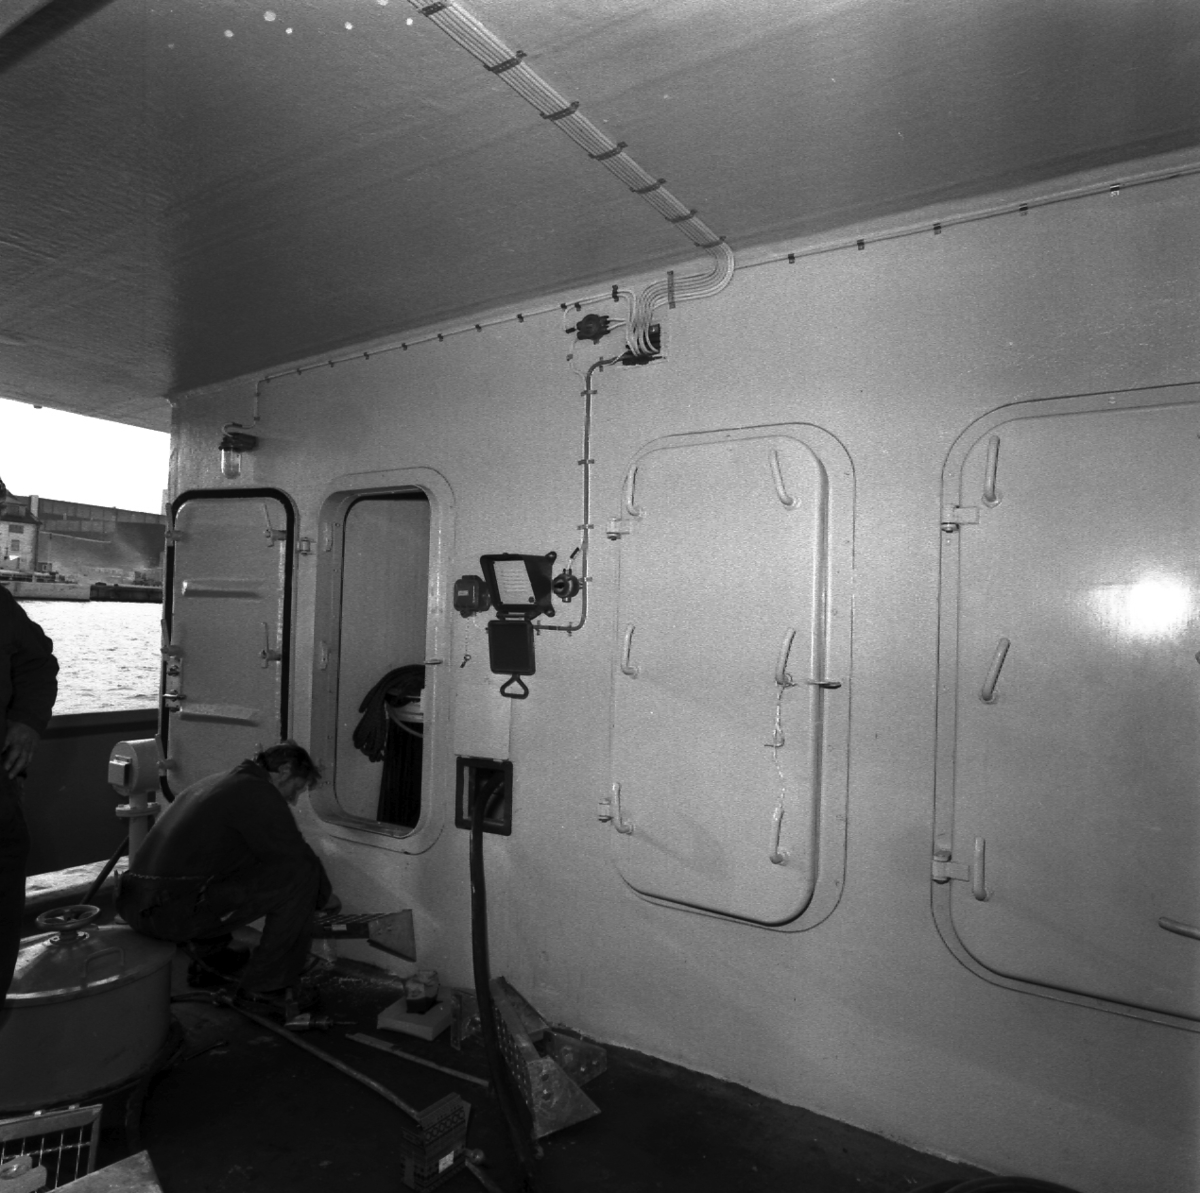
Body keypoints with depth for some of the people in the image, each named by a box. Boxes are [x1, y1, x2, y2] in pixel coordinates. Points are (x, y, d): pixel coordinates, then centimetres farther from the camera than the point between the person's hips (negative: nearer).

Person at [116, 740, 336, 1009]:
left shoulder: (214, 782, 22)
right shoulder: (259, 793, -7)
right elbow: (300, 858, -6)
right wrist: (325, 896, 13)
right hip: (177, 912, -10)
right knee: (300, 876, -8)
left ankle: (208, 951, 26)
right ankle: (268, 984, 3)